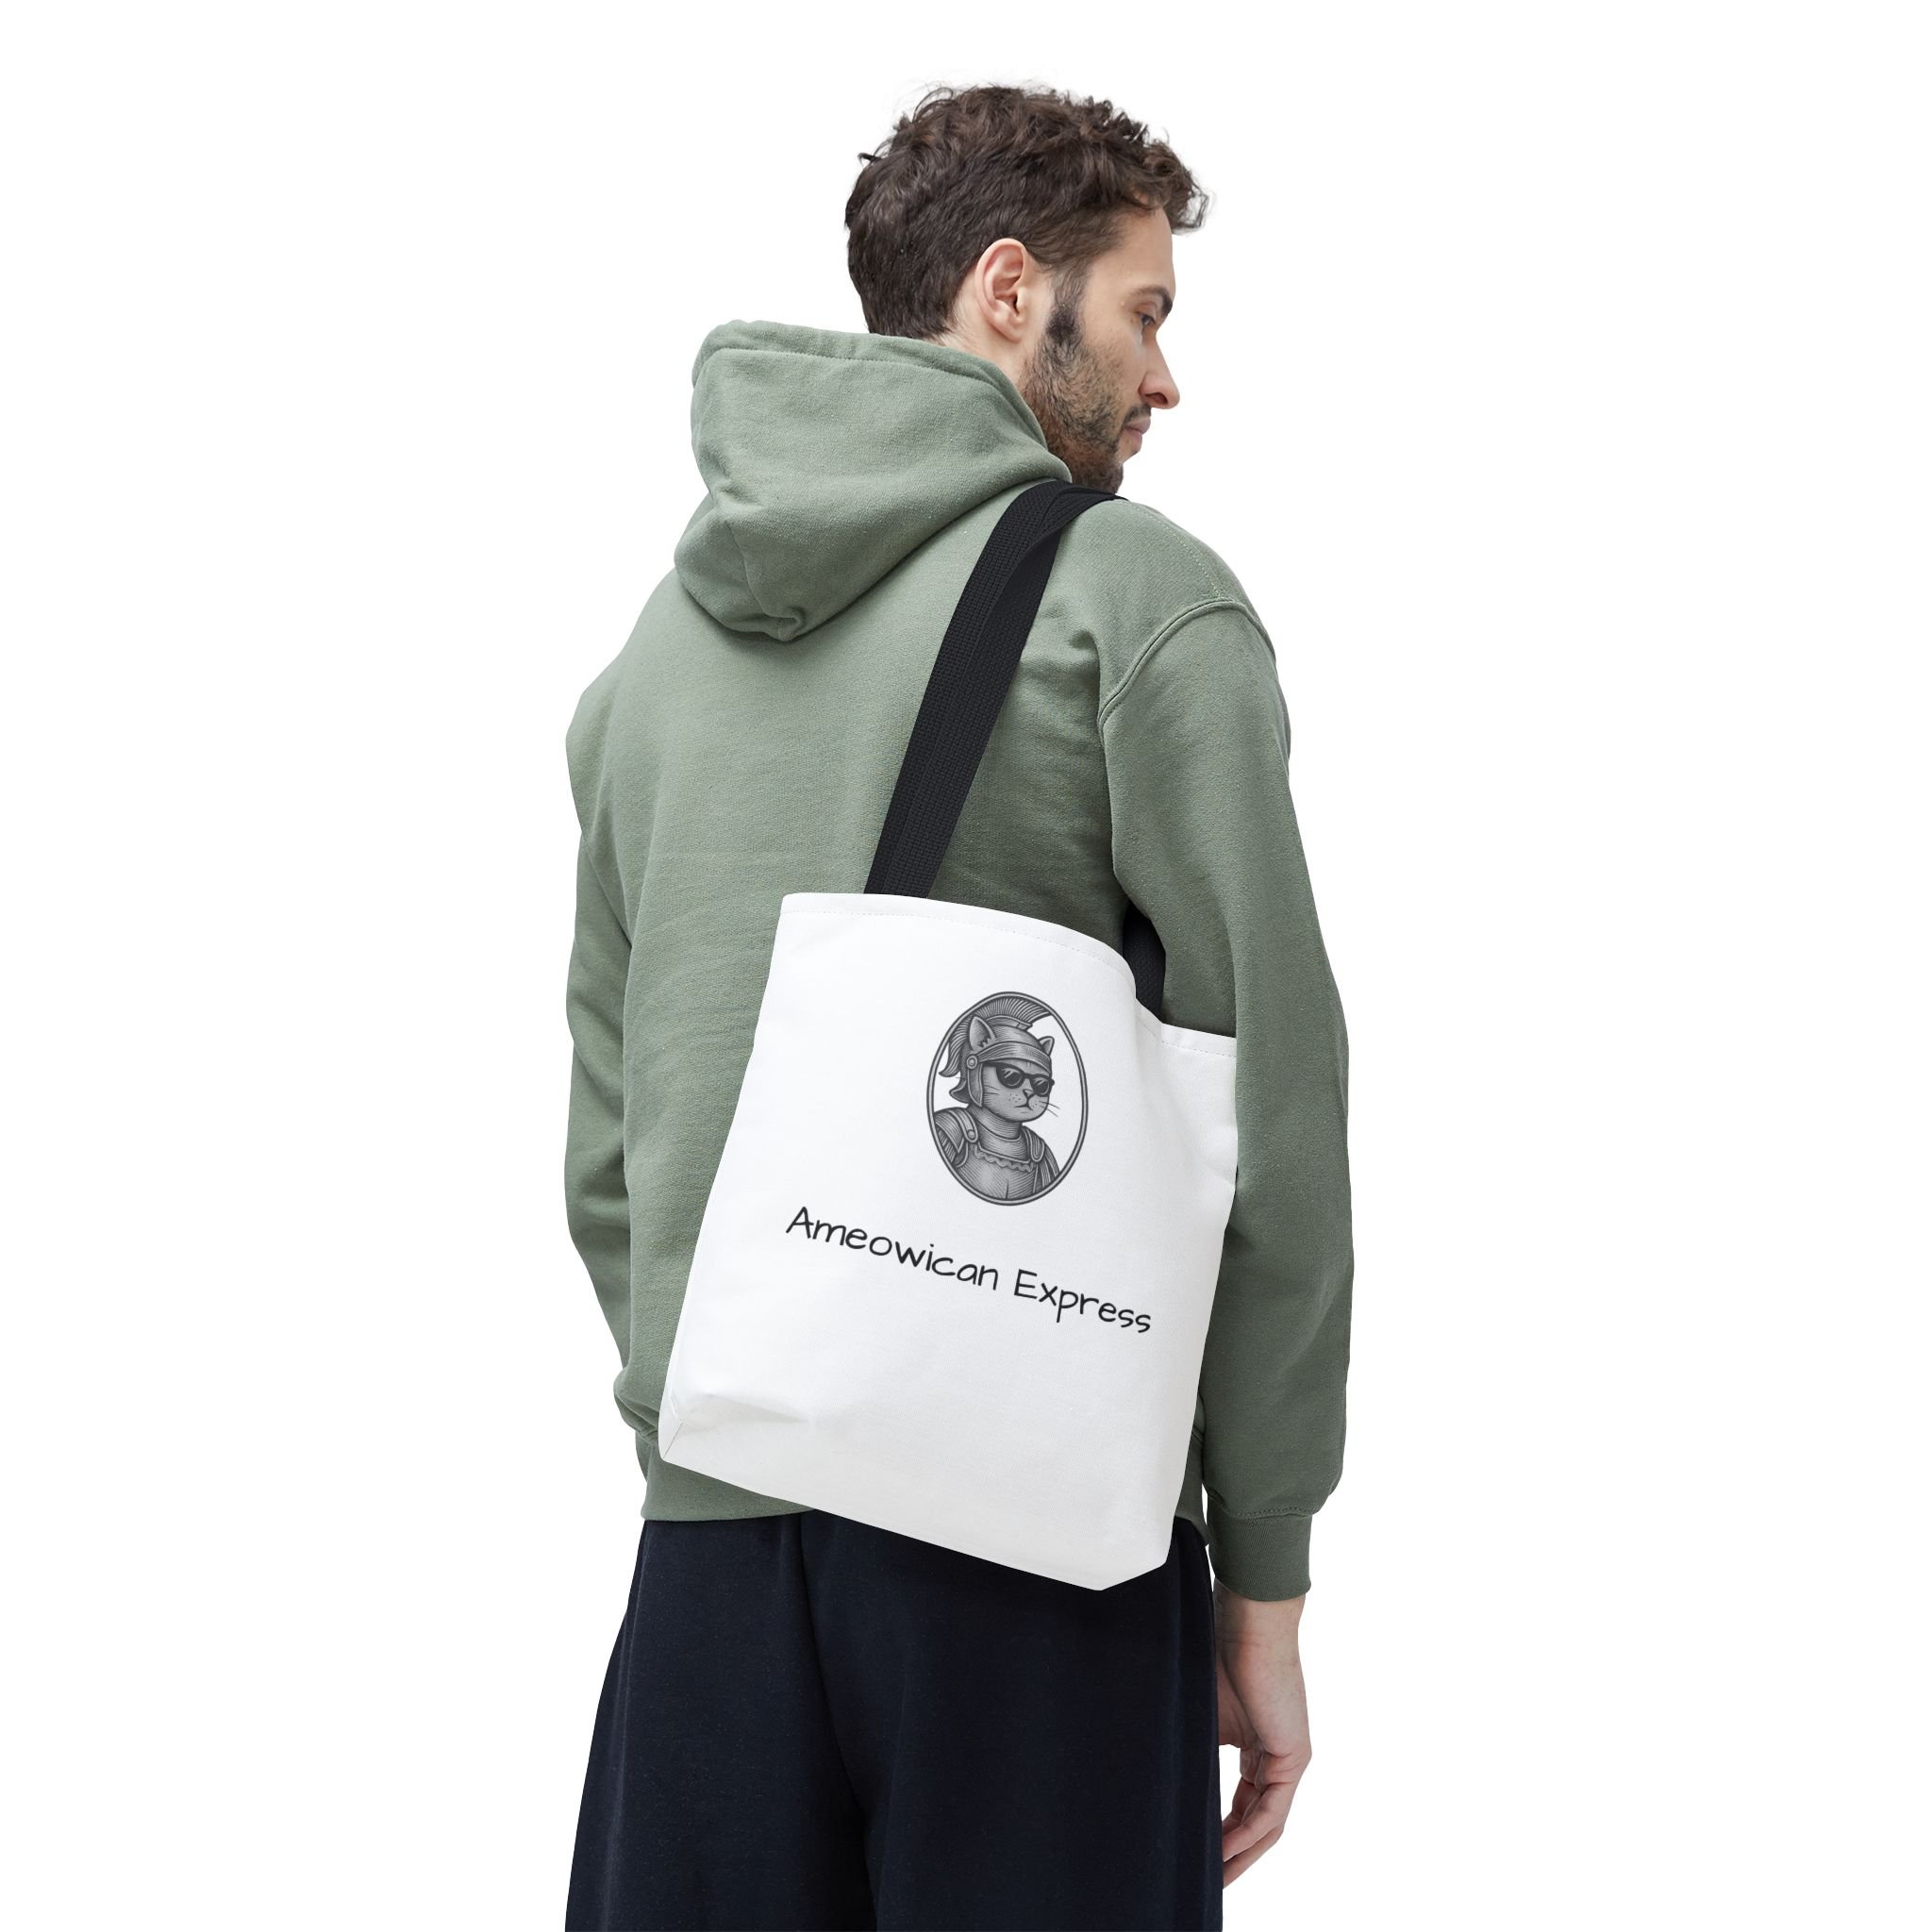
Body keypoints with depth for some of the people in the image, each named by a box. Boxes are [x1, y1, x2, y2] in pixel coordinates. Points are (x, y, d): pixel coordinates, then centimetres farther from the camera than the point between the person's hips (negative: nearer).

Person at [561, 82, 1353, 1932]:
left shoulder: (661, 634, 13)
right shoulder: (1141, 595, -4)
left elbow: (602, 1141, 15)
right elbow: (1268, 1101, -8)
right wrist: (1262, 1573, -3)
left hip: (710, 1545, 5)